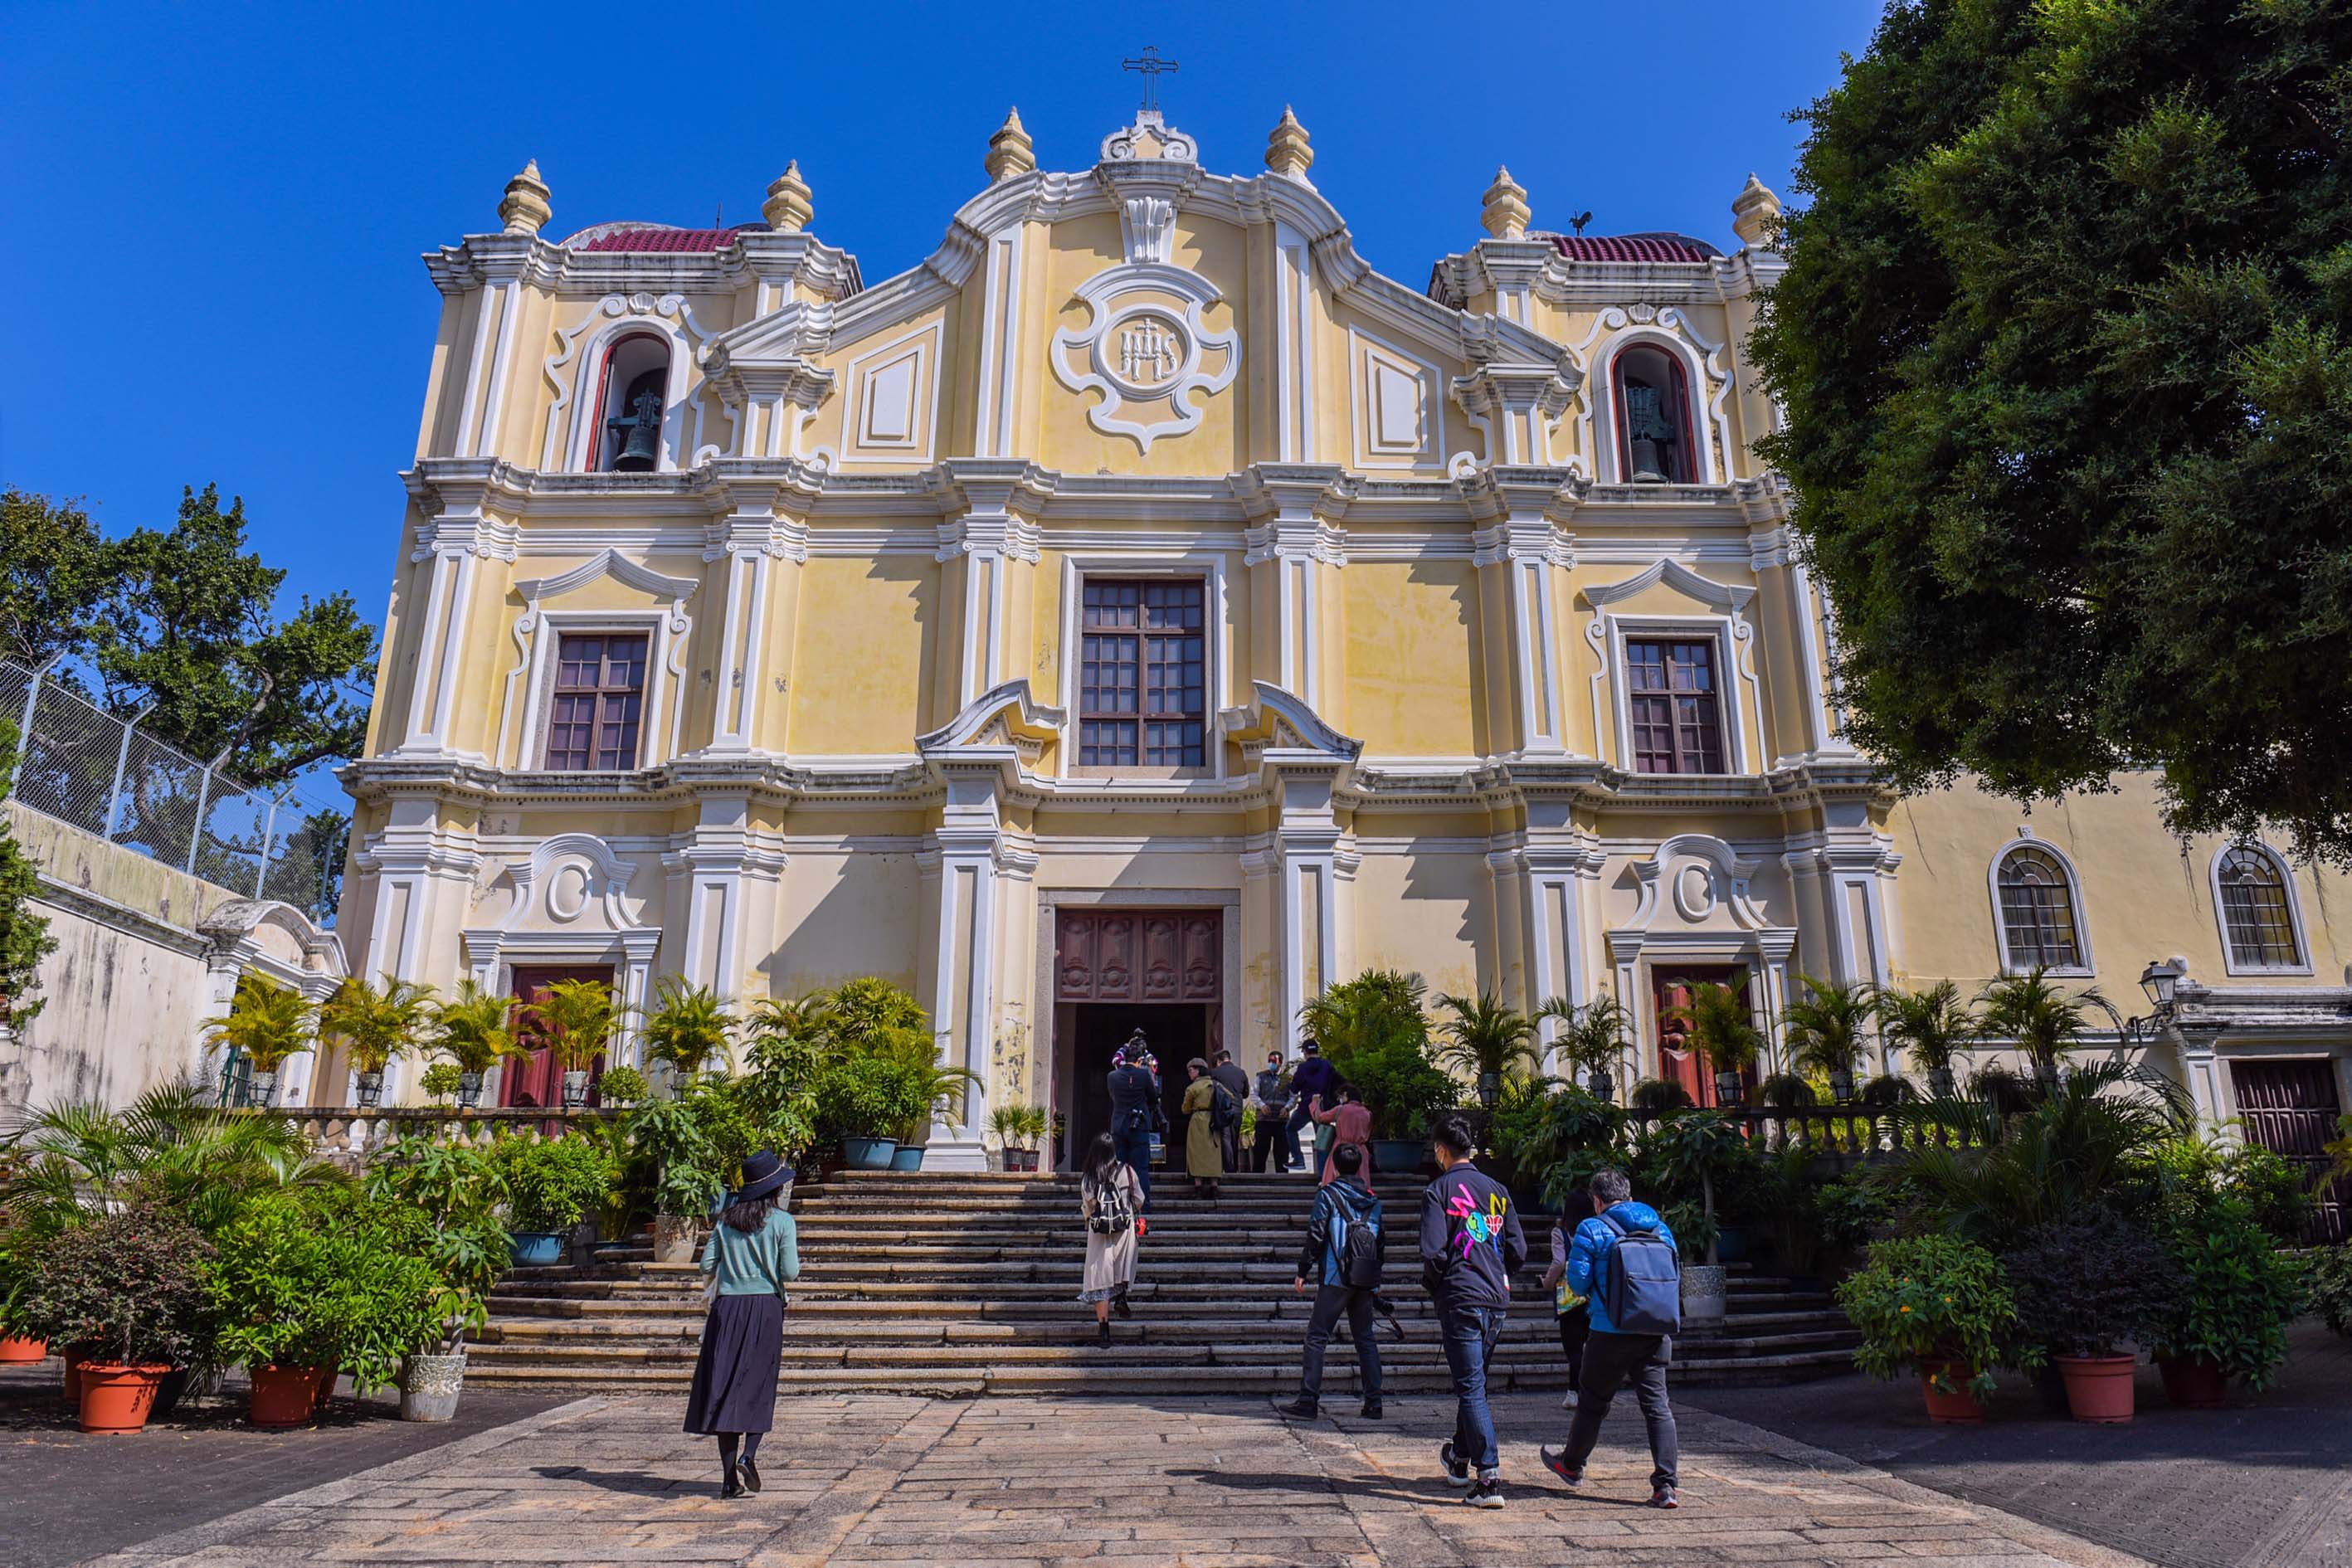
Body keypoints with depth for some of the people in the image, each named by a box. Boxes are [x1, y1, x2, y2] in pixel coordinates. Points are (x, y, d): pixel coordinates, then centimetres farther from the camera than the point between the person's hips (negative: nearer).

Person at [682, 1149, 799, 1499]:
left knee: (724, 1387, 5)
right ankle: (748, 1455, -11)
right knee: (759, 1386, 8)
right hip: (765, 1307, -3)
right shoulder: (782, 1221, -4)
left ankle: (729, 1476, 4)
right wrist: (794, 1265, 13)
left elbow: (707, 1265, 5)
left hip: (727, 1307, 3)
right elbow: (789, 1272, -9)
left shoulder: (727, 1220, 6)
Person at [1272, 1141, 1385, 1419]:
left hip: (1335, 1278, -5)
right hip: (1366, 1280, 5)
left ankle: (1308, 1401, -7)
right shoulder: (1373, 1200, 12)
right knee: (1365, 1338, 12)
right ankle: (1373, 1403, 9)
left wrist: (1302, 1272, -2)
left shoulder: (1327, 1195, -3)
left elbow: (1316, 1235, -8)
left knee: (1317, 1337, -2)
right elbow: (1382, 1241, 15)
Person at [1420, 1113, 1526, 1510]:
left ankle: (1489, 1478, -10)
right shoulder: (1497, 1191, 10)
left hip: (1460, 1299, -6)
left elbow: (1433, 1253, -15)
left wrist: (1434, 1284, 4)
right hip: (1497, 1301, 6)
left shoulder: (1438, 1191, -6)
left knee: (1470, 1388, -4)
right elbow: (1519, 1251, 8)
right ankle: (1460, 1460, 36)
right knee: (1474, 1383, 20)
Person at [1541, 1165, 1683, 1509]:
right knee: (1657, 1405, 5)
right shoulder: (1662, 1229, 11)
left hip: (1611, 1333, -4)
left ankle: (1571, 1465, 30)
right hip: (1658, 1334, 4)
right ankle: (1666, 1485, -5)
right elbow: (1676, 1279, 16)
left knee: (1592, 1402, 12)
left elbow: (1578, 1282, -7)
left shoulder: (1592, 1230, -4)